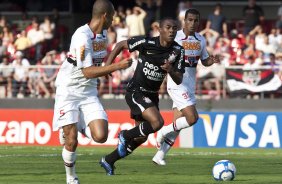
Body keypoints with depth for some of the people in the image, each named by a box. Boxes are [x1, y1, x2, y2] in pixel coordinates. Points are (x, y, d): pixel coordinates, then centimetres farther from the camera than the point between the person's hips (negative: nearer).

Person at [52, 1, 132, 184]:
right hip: (68, 91, -7)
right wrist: (117, 66, -28)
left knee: (101, 136, -10)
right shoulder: (83, 36, -22)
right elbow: (88, 72, -25)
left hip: (89, 92, 7)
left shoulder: (103, 34, 6)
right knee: (72, 140, -11)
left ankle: (74, 128, 19)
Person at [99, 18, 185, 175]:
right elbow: (121, 45, -3)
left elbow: (179, 81, -8)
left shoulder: (178, 51, -6)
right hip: (136, 91, -6)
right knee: (157, 122, -26)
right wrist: (107, 66, -8)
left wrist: (170, 70, -29)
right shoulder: (146, 42, -17)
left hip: (152, 95, 6)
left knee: (142, 137, 12)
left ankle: (109, 161, 30)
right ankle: (125, 136, 0)